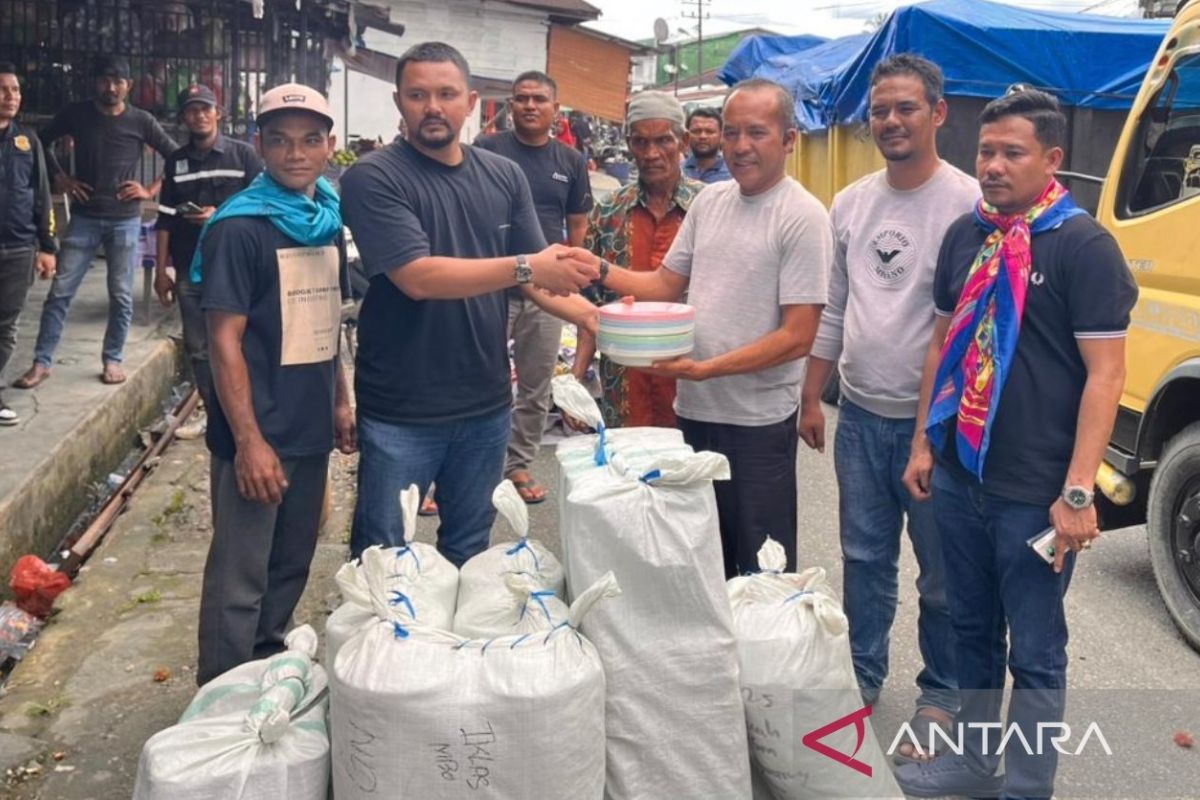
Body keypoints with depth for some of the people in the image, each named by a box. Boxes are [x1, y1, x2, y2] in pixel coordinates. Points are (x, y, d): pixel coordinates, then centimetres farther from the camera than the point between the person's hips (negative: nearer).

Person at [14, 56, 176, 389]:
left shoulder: (141, 121, 0)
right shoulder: (76, 113, 2)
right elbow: (40, 143, 15)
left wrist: (152, 190, -2)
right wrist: (60, 179, 4)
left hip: (125, 220, -1)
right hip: (84, 217, 1)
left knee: (121, 295, 4)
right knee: (60, 291, -1)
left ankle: (112, 360, 17)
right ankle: (41, 363, 5)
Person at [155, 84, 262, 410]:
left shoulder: (243, 155, 2)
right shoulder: (176, 162, 13)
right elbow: (166, 220, 12)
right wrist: (161, 271, 8)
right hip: (189, 271, 4)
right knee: (198, 350, 6)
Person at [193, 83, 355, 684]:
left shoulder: (328, 221, 8)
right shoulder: (238, 228, -13)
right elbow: (225, 340, -16)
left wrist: (341, 402, 16)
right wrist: (249, 441, -19)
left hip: (310, 430, 7)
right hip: (257, 436, -7)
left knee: (291, 566, 18)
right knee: (240, 579, 4)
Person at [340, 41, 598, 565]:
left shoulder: (505, 177, 5)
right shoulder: (373, 179, -10)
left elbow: (538, 274, 5)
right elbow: (417, 277, -21)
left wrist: (583, 311, -16)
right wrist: (525, 267, -29)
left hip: (486, 404, 4)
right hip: (400, 412, -4)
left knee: (468, 552, 20)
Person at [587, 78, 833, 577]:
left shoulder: (802, 217, -13)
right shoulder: (709, 201, 8)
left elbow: (797, 337, -17)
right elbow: (667, 284, 13)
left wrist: (706, 368, -22)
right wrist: (601, 271, -4)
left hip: (758, 421, -6)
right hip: (694, 409, 6)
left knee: (761, 573, 6)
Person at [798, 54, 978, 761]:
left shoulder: (969, 203, -11)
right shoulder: (851, 203, 7)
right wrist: (812, 398, 13)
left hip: (934, 421, -5)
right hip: (860, 416, 5)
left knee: (942, 574, 9)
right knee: (865, 560, 17)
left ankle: (942, 696, 28)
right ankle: (862, 678, 34)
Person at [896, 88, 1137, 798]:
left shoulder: (1084, 246, -12)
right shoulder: (966, 235, 7)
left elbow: (1106, 373, -14)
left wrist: (1078, 493, -18)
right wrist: (923, 442, 12)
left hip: (1035, 495, -6)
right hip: (959, 476, 6)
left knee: (1034, 652, 7)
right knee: (973, 629, 20)